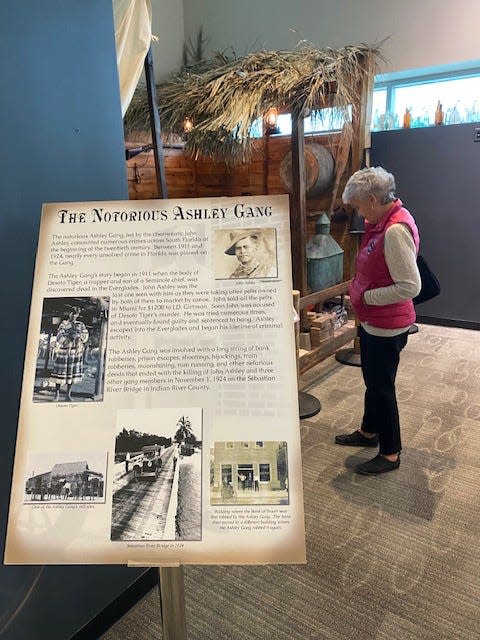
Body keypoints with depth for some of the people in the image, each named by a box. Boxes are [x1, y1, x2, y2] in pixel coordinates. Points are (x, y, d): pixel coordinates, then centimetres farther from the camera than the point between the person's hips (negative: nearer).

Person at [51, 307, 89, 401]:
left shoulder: (81, 324, 12)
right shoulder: (63, 323, 4)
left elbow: (85, 335, 2)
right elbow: (59, 336, -6)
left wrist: (78, 335, -16)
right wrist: (69, 336, -20)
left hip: (76, 351, 3)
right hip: (64, 350, -2)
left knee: (72, 372, 5)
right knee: (60, 372, -3)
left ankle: (68, 394, 13)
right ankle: (57, 394, 5)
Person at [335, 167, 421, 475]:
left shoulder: (395, 231, -26)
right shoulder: (382, 222, 5)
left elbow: (410, 287, -29)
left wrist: (366, 297, -20)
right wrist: (362, 296, 5)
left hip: (387, 326, -10)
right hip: (372, 321, 10)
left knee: (382, 387, 5)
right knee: (372, 380, 24)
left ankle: (391, 453, 25)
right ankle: (369, 432, 45)